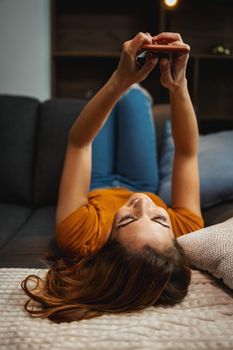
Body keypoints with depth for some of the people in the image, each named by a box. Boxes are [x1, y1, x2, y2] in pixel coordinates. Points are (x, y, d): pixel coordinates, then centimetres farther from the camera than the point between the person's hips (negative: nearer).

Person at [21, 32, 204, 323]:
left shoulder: (81, 238, -50)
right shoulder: (185, 231, -46)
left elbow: (78, 141, -46)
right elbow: (188, 152, -40)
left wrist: (119, 80, -56)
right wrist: (178, 86, -53)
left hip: (95, 189, 0)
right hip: (141, 186, 1)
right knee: (134, 96, 13)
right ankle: (130, 87, 54)